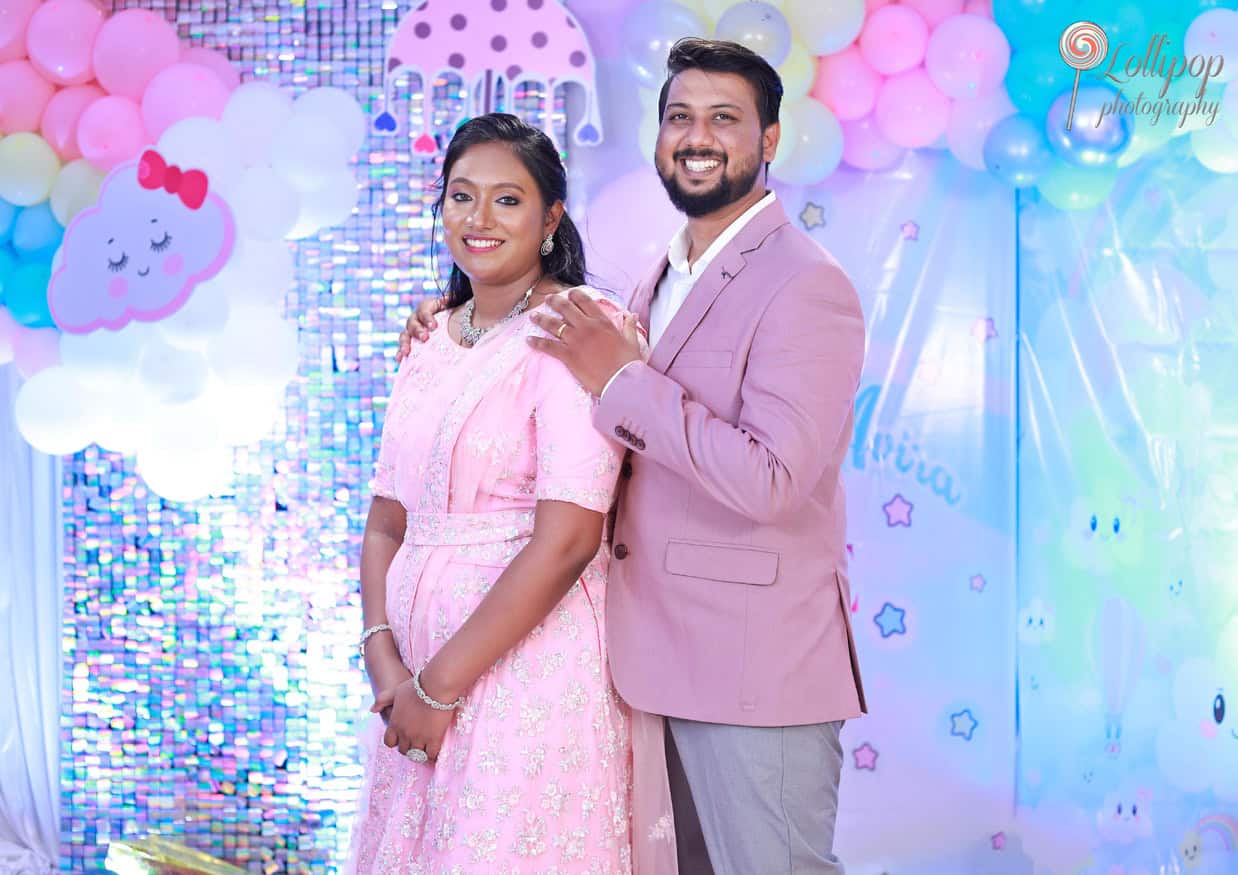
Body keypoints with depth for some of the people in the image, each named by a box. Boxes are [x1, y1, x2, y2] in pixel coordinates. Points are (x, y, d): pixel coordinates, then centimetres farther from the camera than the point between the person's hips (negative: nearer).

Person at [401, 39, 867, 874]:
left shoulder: (807, 286, -15)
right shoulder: (658, 281, 13)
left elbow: (769, 480, -24)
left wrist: (623, 379, -21)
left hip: (756, 669, -8)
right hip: (668, 656, 8)